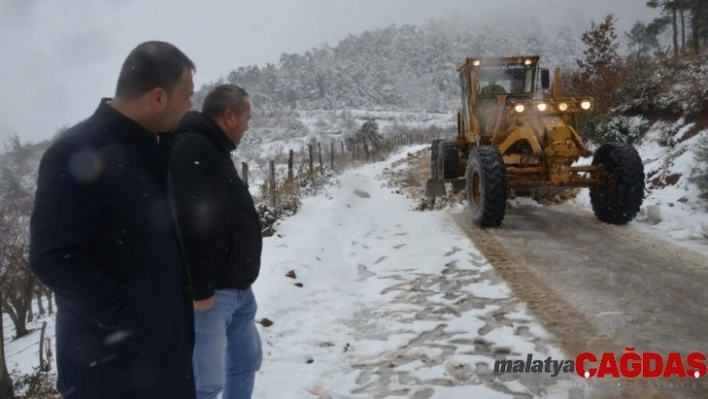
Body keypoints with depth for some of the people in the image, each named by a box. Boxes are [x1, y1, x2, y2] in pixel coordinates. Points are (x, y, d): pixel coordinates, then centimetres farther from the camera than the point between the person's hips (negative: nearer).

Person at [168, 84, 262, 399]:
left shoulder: (214, 151, 15)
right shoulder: (191, 150, -19)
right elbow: (188, 224, -28)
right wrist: (199, 288, -26)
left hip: (237, 287, 10)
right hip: (210, 292, -10)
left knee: (246, 360, 21)